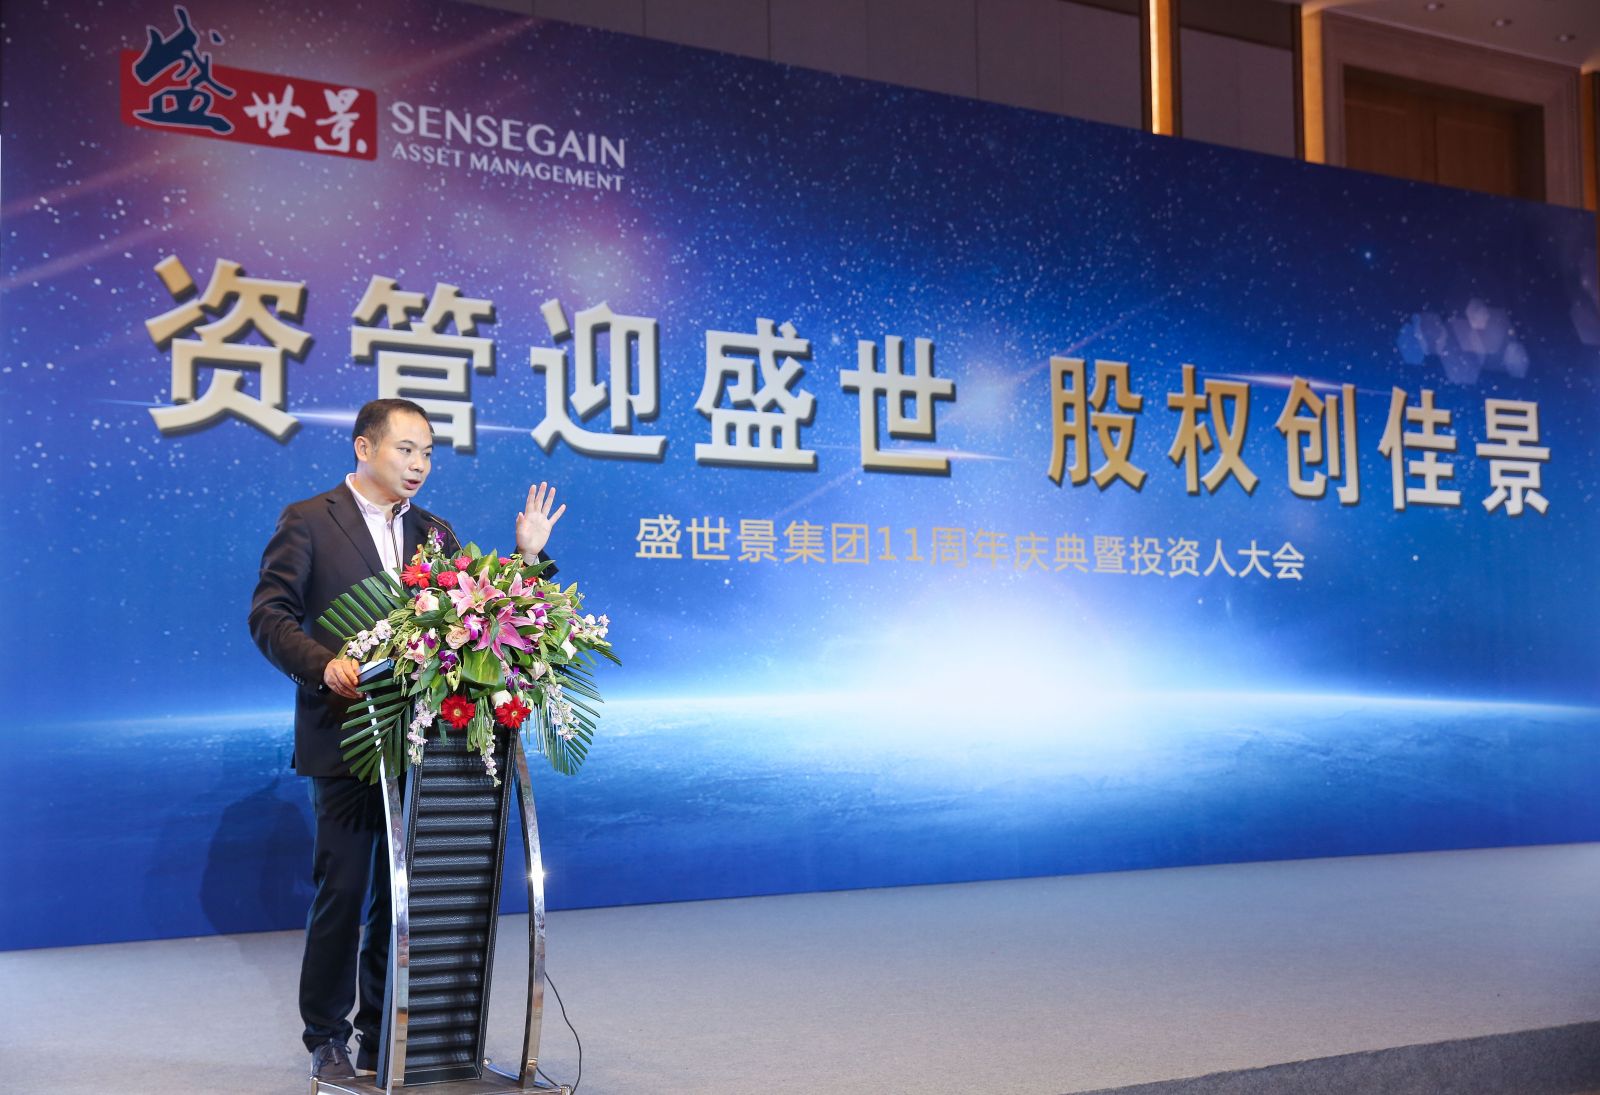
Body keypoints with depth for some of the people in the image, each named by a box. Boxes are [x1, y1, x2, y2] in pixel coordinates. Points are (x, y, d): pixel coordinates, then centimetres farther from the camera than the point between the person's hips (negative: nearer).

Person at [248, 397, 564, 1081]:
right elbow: (269, 615, -6)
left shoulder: (434, 532, 14)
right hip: (345, 735, -4)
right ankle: (327, 1038, 16)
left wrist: (528, 555, -4)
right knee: (342, 890, 1)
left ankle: (384, 1033, 22)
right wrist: (325, 663, -22)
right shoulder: (308, 521, 0)